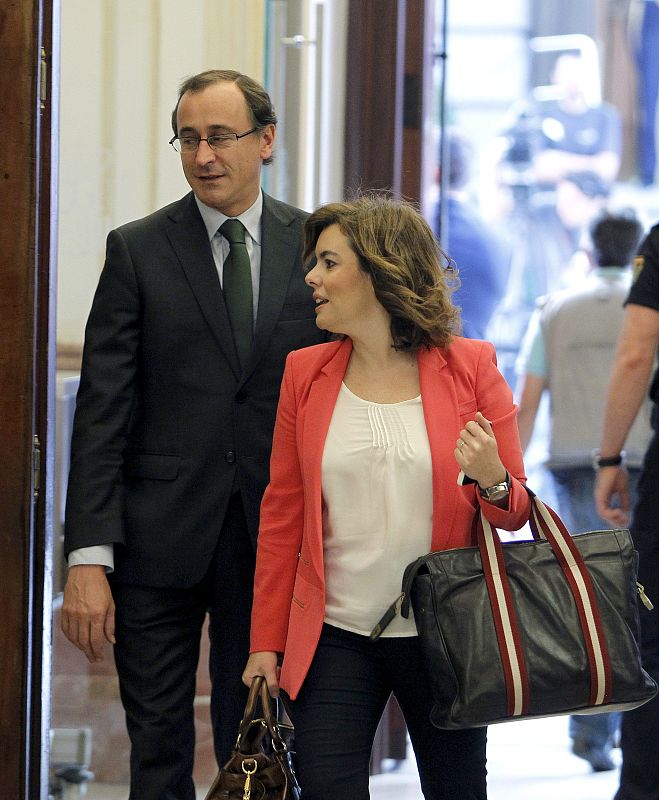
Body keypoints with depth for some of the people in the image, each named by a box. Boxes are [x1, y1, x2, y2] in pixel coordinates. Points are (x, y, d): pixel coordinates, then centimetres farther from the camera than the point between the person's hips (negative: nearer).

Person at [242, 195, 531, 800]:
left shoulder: (469, 367, -2)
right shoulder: (306, 372, 4)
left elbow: (517, 510, 3)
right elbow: (282, 516, 8)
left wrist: (491, 480, -21)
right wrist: (266, 641, 6)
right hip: (333, 638, 1)